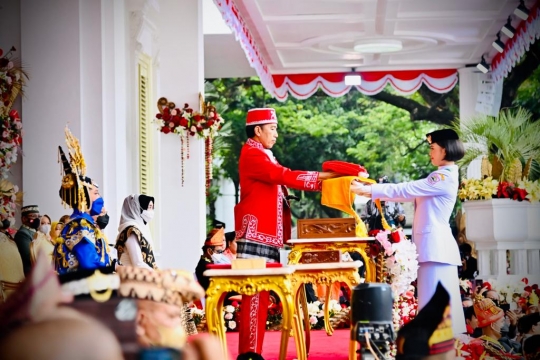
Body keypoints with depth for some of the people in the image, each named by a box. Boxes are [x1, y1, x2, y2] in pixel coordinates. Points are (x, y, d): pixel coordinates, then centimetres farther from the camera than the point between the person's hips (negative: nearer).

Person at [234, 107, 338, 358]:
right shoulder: (252, 155, -9)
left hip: (265, 234, 10)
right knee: (255, 293, -11)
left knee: (259, 294, 9)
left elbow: (282, 179, 21)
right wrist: (323, 176, -16)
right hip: (256, 234, -10)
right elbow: (284, 176, -18)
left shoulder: (263, 156, 24)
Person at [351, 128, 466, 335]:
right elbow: (411, 194, 16)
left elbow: (406, 190, -15)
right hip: (433, 246, 10)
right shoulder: (442, 177, 18)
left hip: (436, 246, -10)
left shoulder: (444, 178, -13)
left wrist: (368, 190, -12)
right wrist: (374, 192, 9)